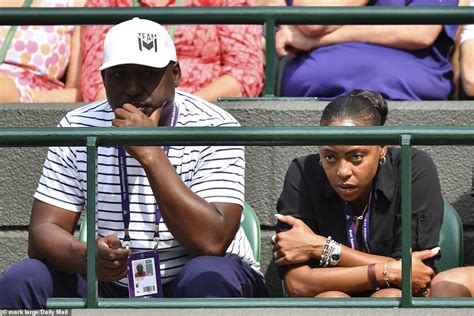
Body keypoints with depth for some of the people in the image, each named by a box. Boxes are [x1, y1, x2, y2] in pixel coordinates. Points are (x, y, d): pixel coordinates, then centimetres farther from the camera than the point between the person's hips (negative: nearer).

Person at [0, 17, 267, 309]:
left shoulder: (214, 129, -15)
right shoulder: (78, 129, -3)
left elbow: (212, 242, -27)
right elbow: (44, 231, -8)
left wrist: (149, 153, -30)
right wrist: (85, 257, -33)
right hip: (113, 288, 4)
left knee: (207, 278, -36)